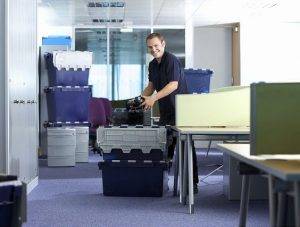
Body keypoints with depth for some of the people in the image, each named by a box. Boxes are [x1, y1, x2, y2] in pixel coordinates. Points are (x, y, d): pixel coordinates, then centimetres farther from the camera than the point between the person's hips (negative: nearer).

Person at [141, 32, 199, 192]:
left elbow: (173, 84, -21)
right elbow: (151, 85, 23)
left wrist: (153, 98, -24)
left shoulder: (171, 60, -13)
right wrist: (142, 97, 6)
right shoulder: (153, 64, 14)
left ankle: (193, 183, -1)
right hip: (165, 111, 9)